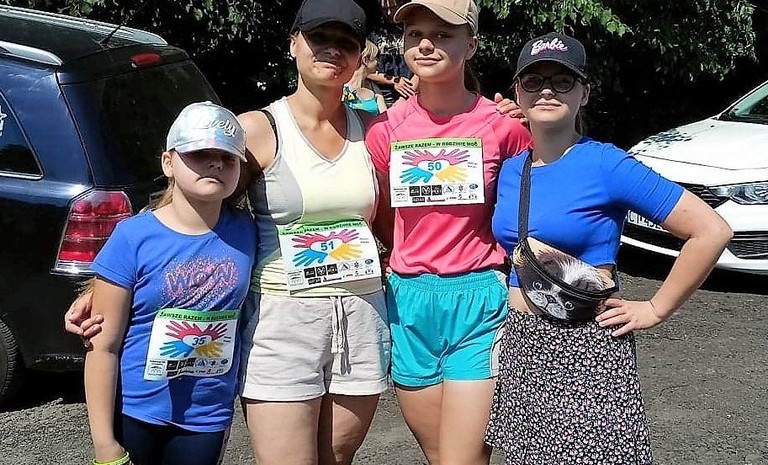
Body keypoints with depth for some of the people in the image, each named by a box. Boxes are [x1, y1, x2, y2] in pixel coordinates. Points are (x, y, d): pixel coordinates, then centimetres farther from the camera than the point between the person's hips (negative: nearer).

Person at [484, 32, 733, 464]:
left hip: (586, 347, -6)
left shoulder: (606, 164, -12)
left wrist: (655, 310, -11)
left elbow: (712, 231, -15)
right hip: (521, 345, 6)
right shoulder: (510, 169, 6)